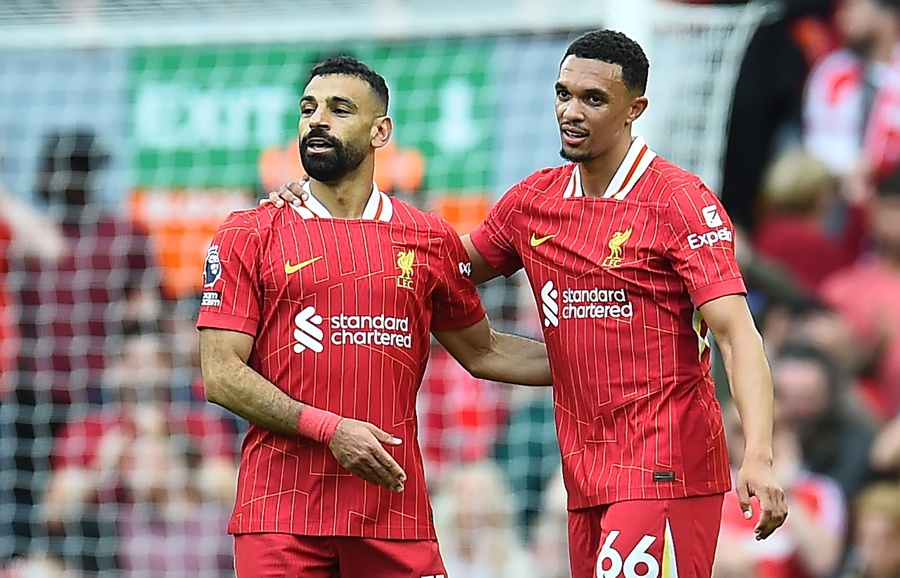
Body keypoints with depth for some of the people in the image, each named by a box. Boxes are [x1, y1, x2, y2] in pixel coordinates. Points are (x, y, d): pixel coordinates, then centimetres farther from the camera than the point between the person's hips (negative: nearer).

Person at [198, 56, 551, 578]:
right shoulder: (250, 236, 4)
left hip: (394, 511, 2)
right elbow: (221, 375, -3)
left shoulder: (430, 241, 12)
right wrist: (332, 429, -13)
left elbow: (483, 352, 25)